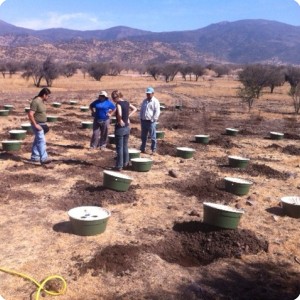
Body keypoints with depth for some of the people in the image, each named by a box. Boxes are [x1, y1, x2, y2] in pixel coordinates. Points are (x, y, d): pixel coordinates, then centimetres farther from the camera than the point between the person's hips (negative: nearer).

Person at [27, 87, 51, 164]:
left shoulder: (42, 101, 10)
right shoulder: (36, 102, -20)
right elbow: (30, 114, -25)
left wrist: (44, 123, 15)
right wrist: (35, 125, -24)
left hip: (41, 124, 10)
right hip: (37, 125, -10)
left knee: (37, 141, 15)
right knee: (42, 141, -12)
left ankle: (34, 157, 24)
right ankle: (43, 158, -13)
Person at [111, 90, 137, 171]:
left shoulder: (118, 103, -16)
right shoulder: (126, 103, 6)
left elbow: (119, 114, -35)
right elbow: (135, 109, 21)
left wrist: (120, 120, -17)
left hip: (120, 128, -7)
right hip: (127, 127, 7)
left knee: (119, 147, 2)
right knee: (125, 146, 19)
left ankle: (119, 166, 9)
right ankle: (125, 163, 29)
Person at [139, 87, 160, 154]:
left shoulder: (155, 101, -7)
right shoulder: (144, 101, 14)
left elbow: (157, 112, -13)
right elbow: (141, 110, 20)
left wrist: (153, 120, -15)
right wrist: (141, 118, 11)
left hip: (151, 122, -7)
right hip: (144, 121, 7)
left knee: (153, 137, -1)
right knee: (143, 136, 14)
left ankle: (153, 150, 6)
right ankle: (142, 149, 25)